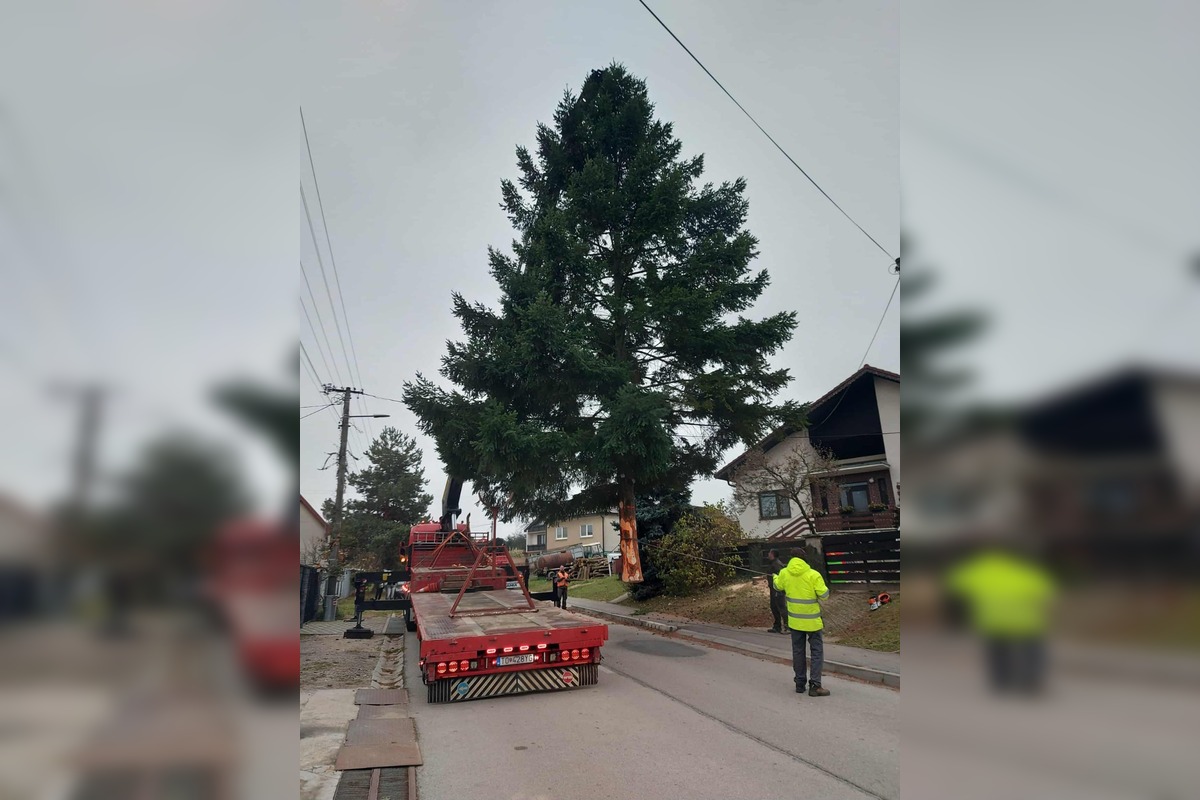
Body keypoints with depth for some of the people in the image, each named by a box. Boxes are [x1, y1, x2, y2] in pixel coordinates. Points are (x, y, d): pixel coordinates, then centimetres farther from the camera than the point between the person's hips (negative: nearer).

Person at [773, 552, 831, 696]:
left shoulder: (784, 573, -5)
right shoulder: (813, 575, -18)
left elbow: (778, 586, 14)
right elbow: (824, 595, -14)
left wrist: (775, 577, 36)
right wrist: (822, 585, 8)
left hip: (794, 620, 4)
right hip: (812, 621, -4)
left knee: (798, 651, 14)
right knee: (816, 652, 5)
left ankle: (800, 683, 21)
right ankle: (814, 686, 1)